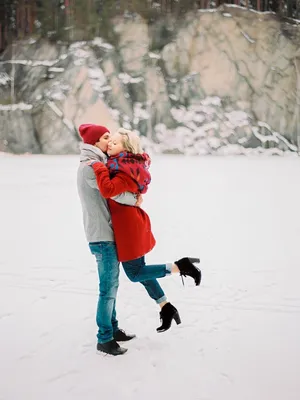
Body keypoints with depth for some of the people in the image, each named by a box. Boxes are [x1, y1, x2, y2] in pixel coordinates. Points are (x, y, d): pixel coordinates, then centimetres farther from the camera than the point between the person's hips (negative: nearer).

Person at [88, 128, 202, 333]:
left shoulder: (126, 172, -24)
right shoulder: (126, 163, 5)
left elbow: (108, 190, -39)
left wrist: (98, 167, -30)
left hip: (129, 226, -10)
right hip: (130, 224, 10)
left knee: (135, 274, 3)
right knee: (139, 270, 18)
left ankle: (181, 266, 2)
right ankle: (167, 308, 26)